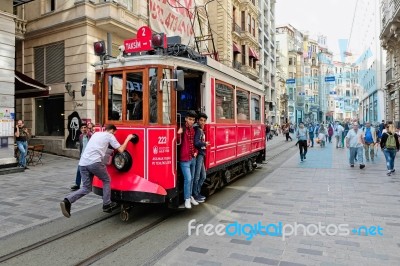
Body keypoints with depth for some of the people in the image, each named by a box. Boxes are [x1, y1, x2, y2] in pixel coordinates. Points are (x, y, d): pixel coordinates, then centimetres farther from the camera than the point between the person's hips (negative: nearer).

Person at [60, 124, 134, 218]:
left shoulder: (96, 134, 29)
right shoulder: (110, 136, 10)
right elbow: (121, 150, 6)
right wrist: (128, 138, 18)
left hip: (82, 163, 6)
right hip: (94, 162, -6)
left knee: (86, 188, 12)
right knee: (106, 180, 17)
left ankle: (67, 201, -10)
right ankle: (107, 205, 20)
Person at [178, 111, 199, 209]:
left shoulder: (193, 130, 10)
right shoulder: (182, 129, -11)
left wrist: (196, 151, 7)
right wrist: (179, 133, -38)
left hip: (193, 158, 7)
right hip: (185, 159, -7)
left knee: (191, 179, 16)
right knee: (188, 179, -8)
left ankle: (190, 196, 30)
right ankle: (187, 199, 7)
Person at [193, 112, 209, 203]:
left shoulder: (202, 131, 15)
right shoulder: (198, 130, -13)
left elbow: (201, 142, 11)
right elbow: (196, 143, -25)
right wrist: (205, 144, -12)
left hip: (201, 155, 9)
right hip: (198, 155, -9)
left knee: (203, 176, 17)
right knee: (197, 176, 0)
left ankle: (197, 193, 29)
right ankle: (195, 195, 11)